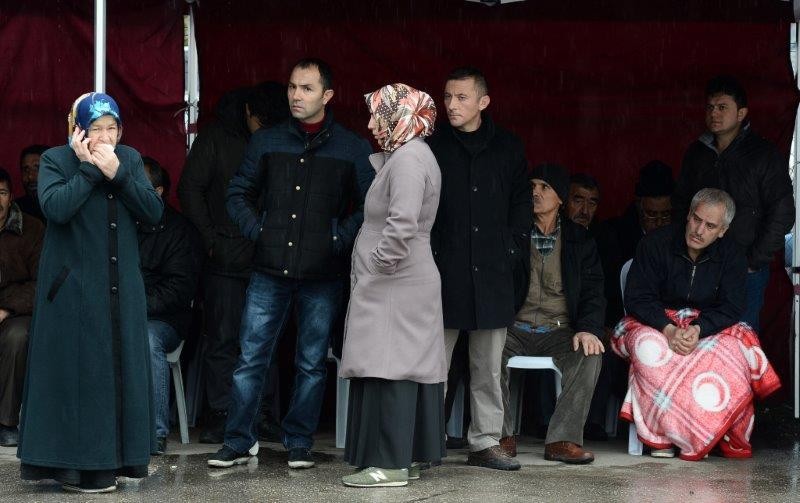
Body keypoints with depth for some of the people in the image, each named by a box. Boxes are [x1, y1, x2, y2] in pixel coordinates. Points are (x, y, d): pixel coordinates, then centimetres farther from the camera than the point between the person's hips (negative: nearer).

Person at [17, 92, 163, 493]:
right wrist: (88, 168, -16)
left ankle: (118, 457, 15)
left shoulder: (130, 159, 9)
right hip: (73, 289, -5)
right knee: (77, 372, -4)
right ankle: (76, 464, 2)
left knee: (121, 371, 6)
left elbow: (153, 212, -3)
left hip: (122, 290, 5)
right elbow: (55, 208, -21)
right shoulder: (55, 160, -3)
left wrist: (117, 173, -12)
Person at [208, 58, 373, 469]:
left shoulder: (353, 149, 2)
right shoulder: (266, 142, 8)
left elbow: (369, 206, 3)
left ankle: (299, 443, 16)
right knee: (250, 358, 0)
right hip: (270, 270, 1)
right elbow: (238, 193, 15)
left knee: (312, 364, 6)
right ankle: (238, 441, 9)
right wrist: (255, 230, 2)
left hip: (322, 276, -1)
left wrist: (341, 238, -8)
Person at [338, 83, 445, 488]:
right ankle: (409, 456, 15)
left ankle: (390, 464, -9)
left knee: (390, 370, -10)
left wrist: (379, 265, -16)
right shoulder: (404, 157, 18)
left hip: (395, 285, -10)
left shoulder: (408, 158, -14)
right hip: (403, 284, 10)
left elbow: (403, 225, -25)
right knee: (407, 370, 11)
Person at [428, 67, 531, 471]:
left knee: (488, 366, 8)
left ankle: (485, 441, 15)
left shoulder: (508, 148, 9)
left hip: (493, 272, 3)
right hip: (443, 271, -2)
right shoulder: (432, 146, 2)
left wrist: (514, 248, 3)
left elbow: (521, 202, 14)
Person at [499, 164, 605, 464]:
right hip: (514, 328, -1)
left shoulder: (579, 240, 11)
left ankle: (562, 439, -27)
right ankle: (503, 436, -22)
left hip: (559, 332, 1)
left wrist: (588, 328, -14)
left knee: (590, 355, -30)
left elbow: (592, 291, 6)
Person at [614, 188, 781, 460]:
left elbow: (731, 307, -7)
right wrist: (668, 330, -28)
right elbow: (637, 298, -11)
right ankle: (661, 437, -30)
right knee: (648, 347, -36)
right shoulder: (656, 243, -9)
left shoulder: (732, 255, -2)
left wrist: (698, 329, -27)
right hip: (656, 323, -2)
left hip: (708, 326, 2)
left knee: (736, 347, -30)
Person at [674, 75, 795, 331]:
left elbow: (782, 215, -7)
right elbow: (680, 204, 19)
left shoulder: (765, 156, -4)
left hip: (746, 271, -4)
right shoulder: (696, 153, 11)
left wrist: (754, 262, -9)